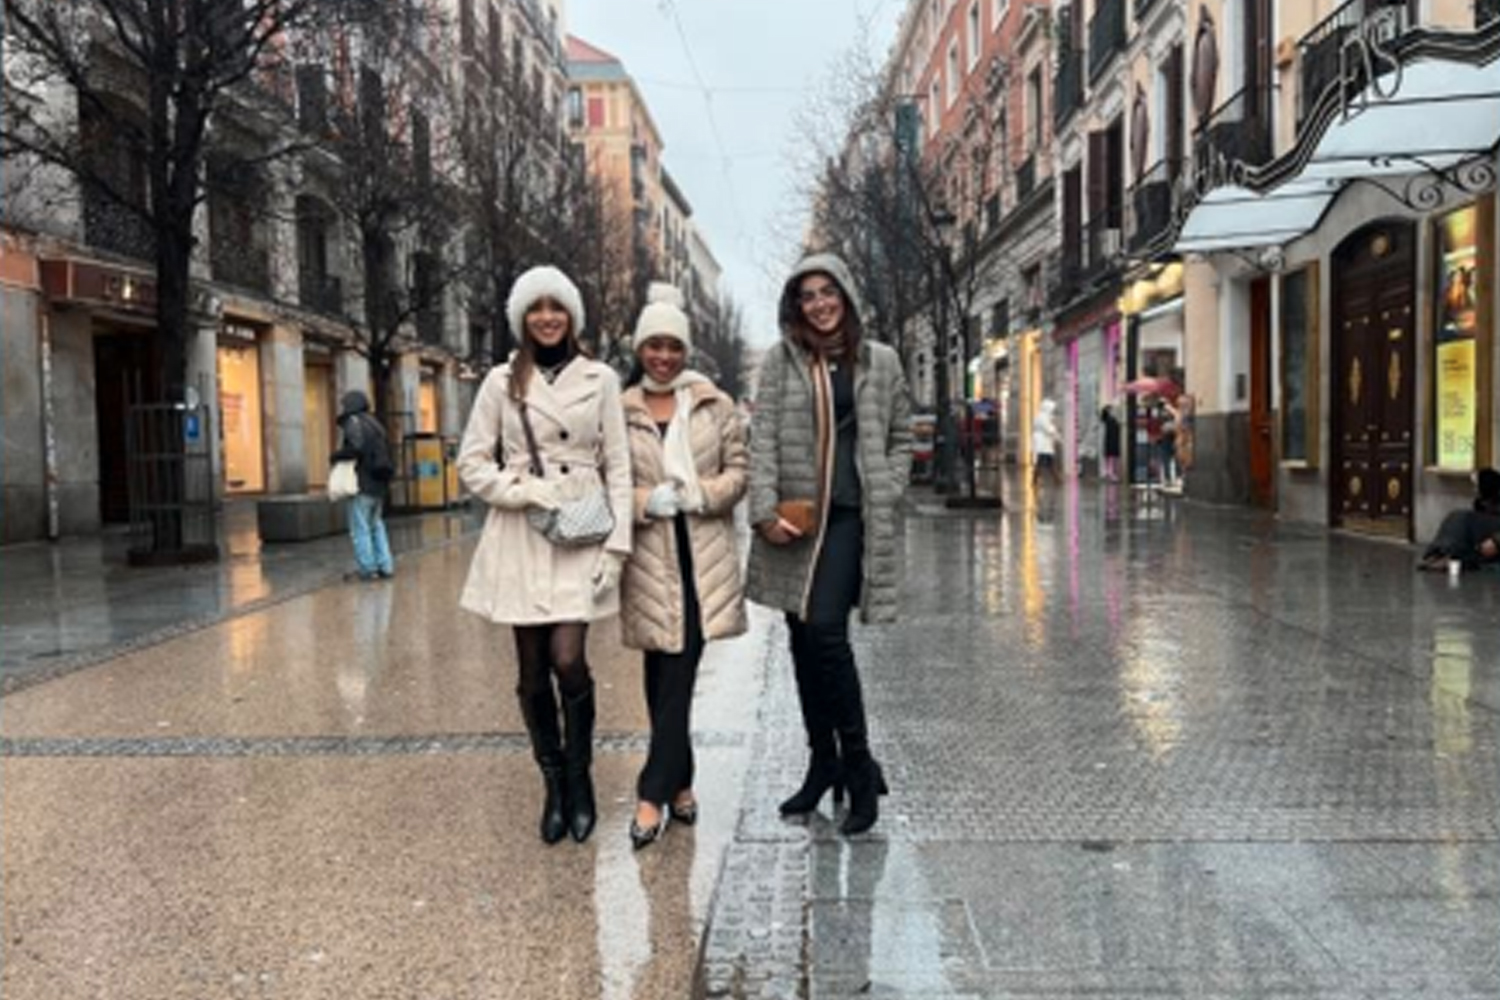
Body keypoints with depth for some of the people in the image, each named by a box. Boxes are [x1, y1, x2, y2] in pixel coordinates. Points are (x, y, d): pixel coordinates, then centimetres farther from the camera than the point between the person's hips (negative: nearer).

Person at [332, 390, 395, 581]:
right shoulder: (374, 423, 17)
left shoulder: (354, 422, -8)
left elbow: (356, 448, -22)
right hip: (379, 484, 8)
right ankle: (385, 566, 14)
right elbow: (386, 450, 15)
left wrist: (336, 455, -7)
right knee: (376, 524, 15)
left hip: (363, 484, -8)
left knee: (360, 528, -2)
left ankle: (367, 568, -1)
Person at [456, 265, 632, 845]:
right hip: (520, 537, 1)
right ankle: (553, 785, 22)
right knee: (533, 672, 5)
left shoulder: (601, 380, 5)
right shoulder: (502, 381, 6)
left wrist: (616, 544, -5)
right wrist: (527, 491, -10)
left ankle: (580, 778, 9)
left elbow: (618, 466, 3)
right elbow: (471, 461, 5)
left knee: (568, 660, -13)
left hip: (581, 536, -1)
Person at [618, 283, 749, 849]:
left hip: (702, 556, -1)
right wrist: (646, 501, -13)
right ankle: (679, 783, 24)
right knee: (662, 676, 9)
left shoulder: (716, 405, 6)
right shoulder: (619, 411, 5)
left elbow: (738, 471, 5)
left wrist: (695, 493, -12)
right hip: (647, 555, 1)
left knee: (680, 673, -6)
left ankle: (654, 794, 0)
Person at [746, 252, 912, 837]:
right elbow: (762, 437, -1)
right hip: (794, 518, 2)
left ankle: (858, 765, -3)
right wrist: (764, 509, -11)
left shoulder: (879, 361, 7)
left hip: (852, 515, -2)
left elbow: (902, 435, 15)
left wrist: (888, 491, 2)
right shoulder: (780, 360, 6)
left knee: (825, 628, -17)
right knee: (803, 640, 7)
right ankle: (823, 764, 21)